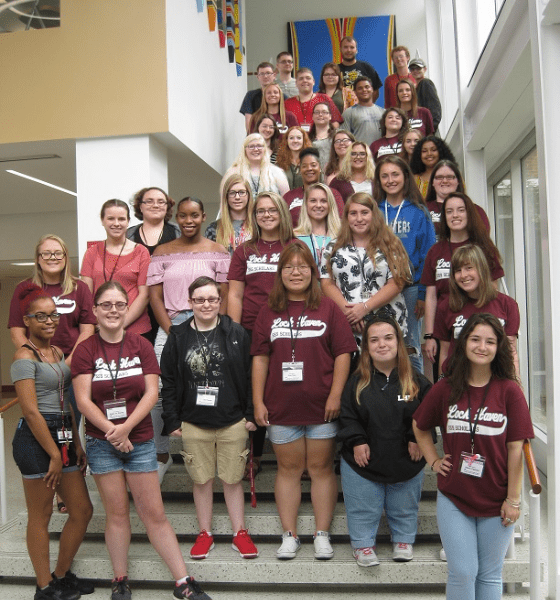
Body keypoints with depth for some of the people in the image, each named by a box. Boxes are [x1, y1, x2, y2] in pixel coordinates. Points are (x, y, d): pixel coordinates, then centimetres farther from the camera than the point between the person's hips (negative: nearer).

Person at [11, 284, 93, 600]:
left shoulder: (58, 352, 13)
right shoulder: (25, 357, -11)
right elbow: (31, 411, -16)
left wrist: (77, 446, 11)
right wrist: (54, 455, -14)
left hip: (63, 436, 8)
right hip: (35, 439, -8)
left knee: (83, 510, 11)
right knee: (41, 515, 5)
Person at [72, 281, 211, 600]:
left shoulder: (141, 345, 0)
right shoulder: (86, 350, -2)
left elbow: (152, 393, -5)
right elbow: (83, 400, -7)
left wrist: (126, 427, -15)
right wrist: (112, 431, -16)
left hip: (140, 441, 1)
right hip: (102, 443, 0)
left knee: (154, 513, 4)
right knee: (117, 513, 9)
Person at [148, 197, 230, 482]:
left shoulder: (217, 252, 8)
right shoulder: (162, 252, 12)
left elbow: (225, 298, 3)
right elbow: (155, 296, 6)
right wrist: (173, 333, -5)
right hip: (170, 328, 1)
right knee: (158, 392, -9)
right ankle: (162, 455, 10)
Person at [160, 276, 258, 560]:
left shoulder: (236, 333, -1)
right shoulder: (178, 336, 2)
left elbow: (248, 376, 1)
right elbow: (168, 382, 3)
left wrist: (251, 414, -2)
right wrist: (172, 420, 0)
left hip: (233, 422, -1)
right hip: (193, 423, 1)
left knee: (233, 479, 9)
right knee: (201, 480, 12)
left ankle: (240, 533, 24)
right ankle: (205, 533, 27)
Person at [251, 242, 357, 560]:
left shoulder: (328, 308, 0)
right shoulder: (269, 312, 8)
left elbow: (343, 353, -2)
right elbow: (260, 358, 7)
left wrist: (335, 395, -9)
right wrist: (258, 401, 2)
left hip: (321, 407, -2)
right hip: (281, 408, 2)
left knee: (322, 468, 8)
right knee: (289, 468, 10)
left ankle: (322, 535, 20)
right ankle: (290, 535, 21)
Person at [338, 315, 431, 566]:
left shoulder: (416, 381, -3)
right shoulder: (356, 381, -5)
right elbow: (347, 416, -2)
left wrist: (417, 439, -9)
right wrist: (356, 441, -12)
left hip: (406, 461, 1)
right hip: (364, 460, -1)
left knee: (404, 508, 18)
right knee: (363, 509, 9)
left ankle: (403, 540, 38)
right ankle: (362, 544, 28)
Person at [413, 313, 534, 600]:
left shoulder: (509, 390, -7)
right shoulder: (445, 389, -2)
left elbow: (515, 447, -7)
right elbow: (419, 426, 15)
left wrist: (513, 499, -7)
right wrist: (433, 460, 5)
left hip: (496, 501, 0)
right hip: (453, 499, 1)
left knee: (490, 575, 12)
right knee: (462, 572, 5)